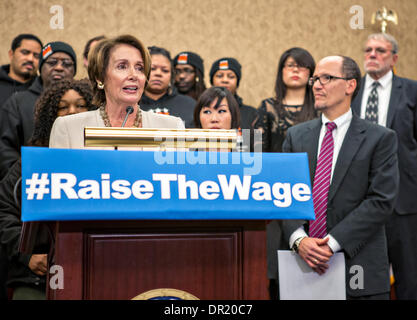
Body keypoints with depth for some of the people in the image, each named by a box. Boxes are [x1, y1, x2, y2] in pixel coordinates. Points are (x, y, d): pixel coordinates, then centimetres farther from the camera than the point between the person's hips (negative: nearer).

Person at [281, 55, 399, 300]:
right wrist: (299, 239, -12)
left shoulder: (380, 138, -1)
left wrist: (333, 242, -16)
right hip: (304, 263, 3)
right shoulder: (296, 136, 10)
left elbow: (382, 201, -9)